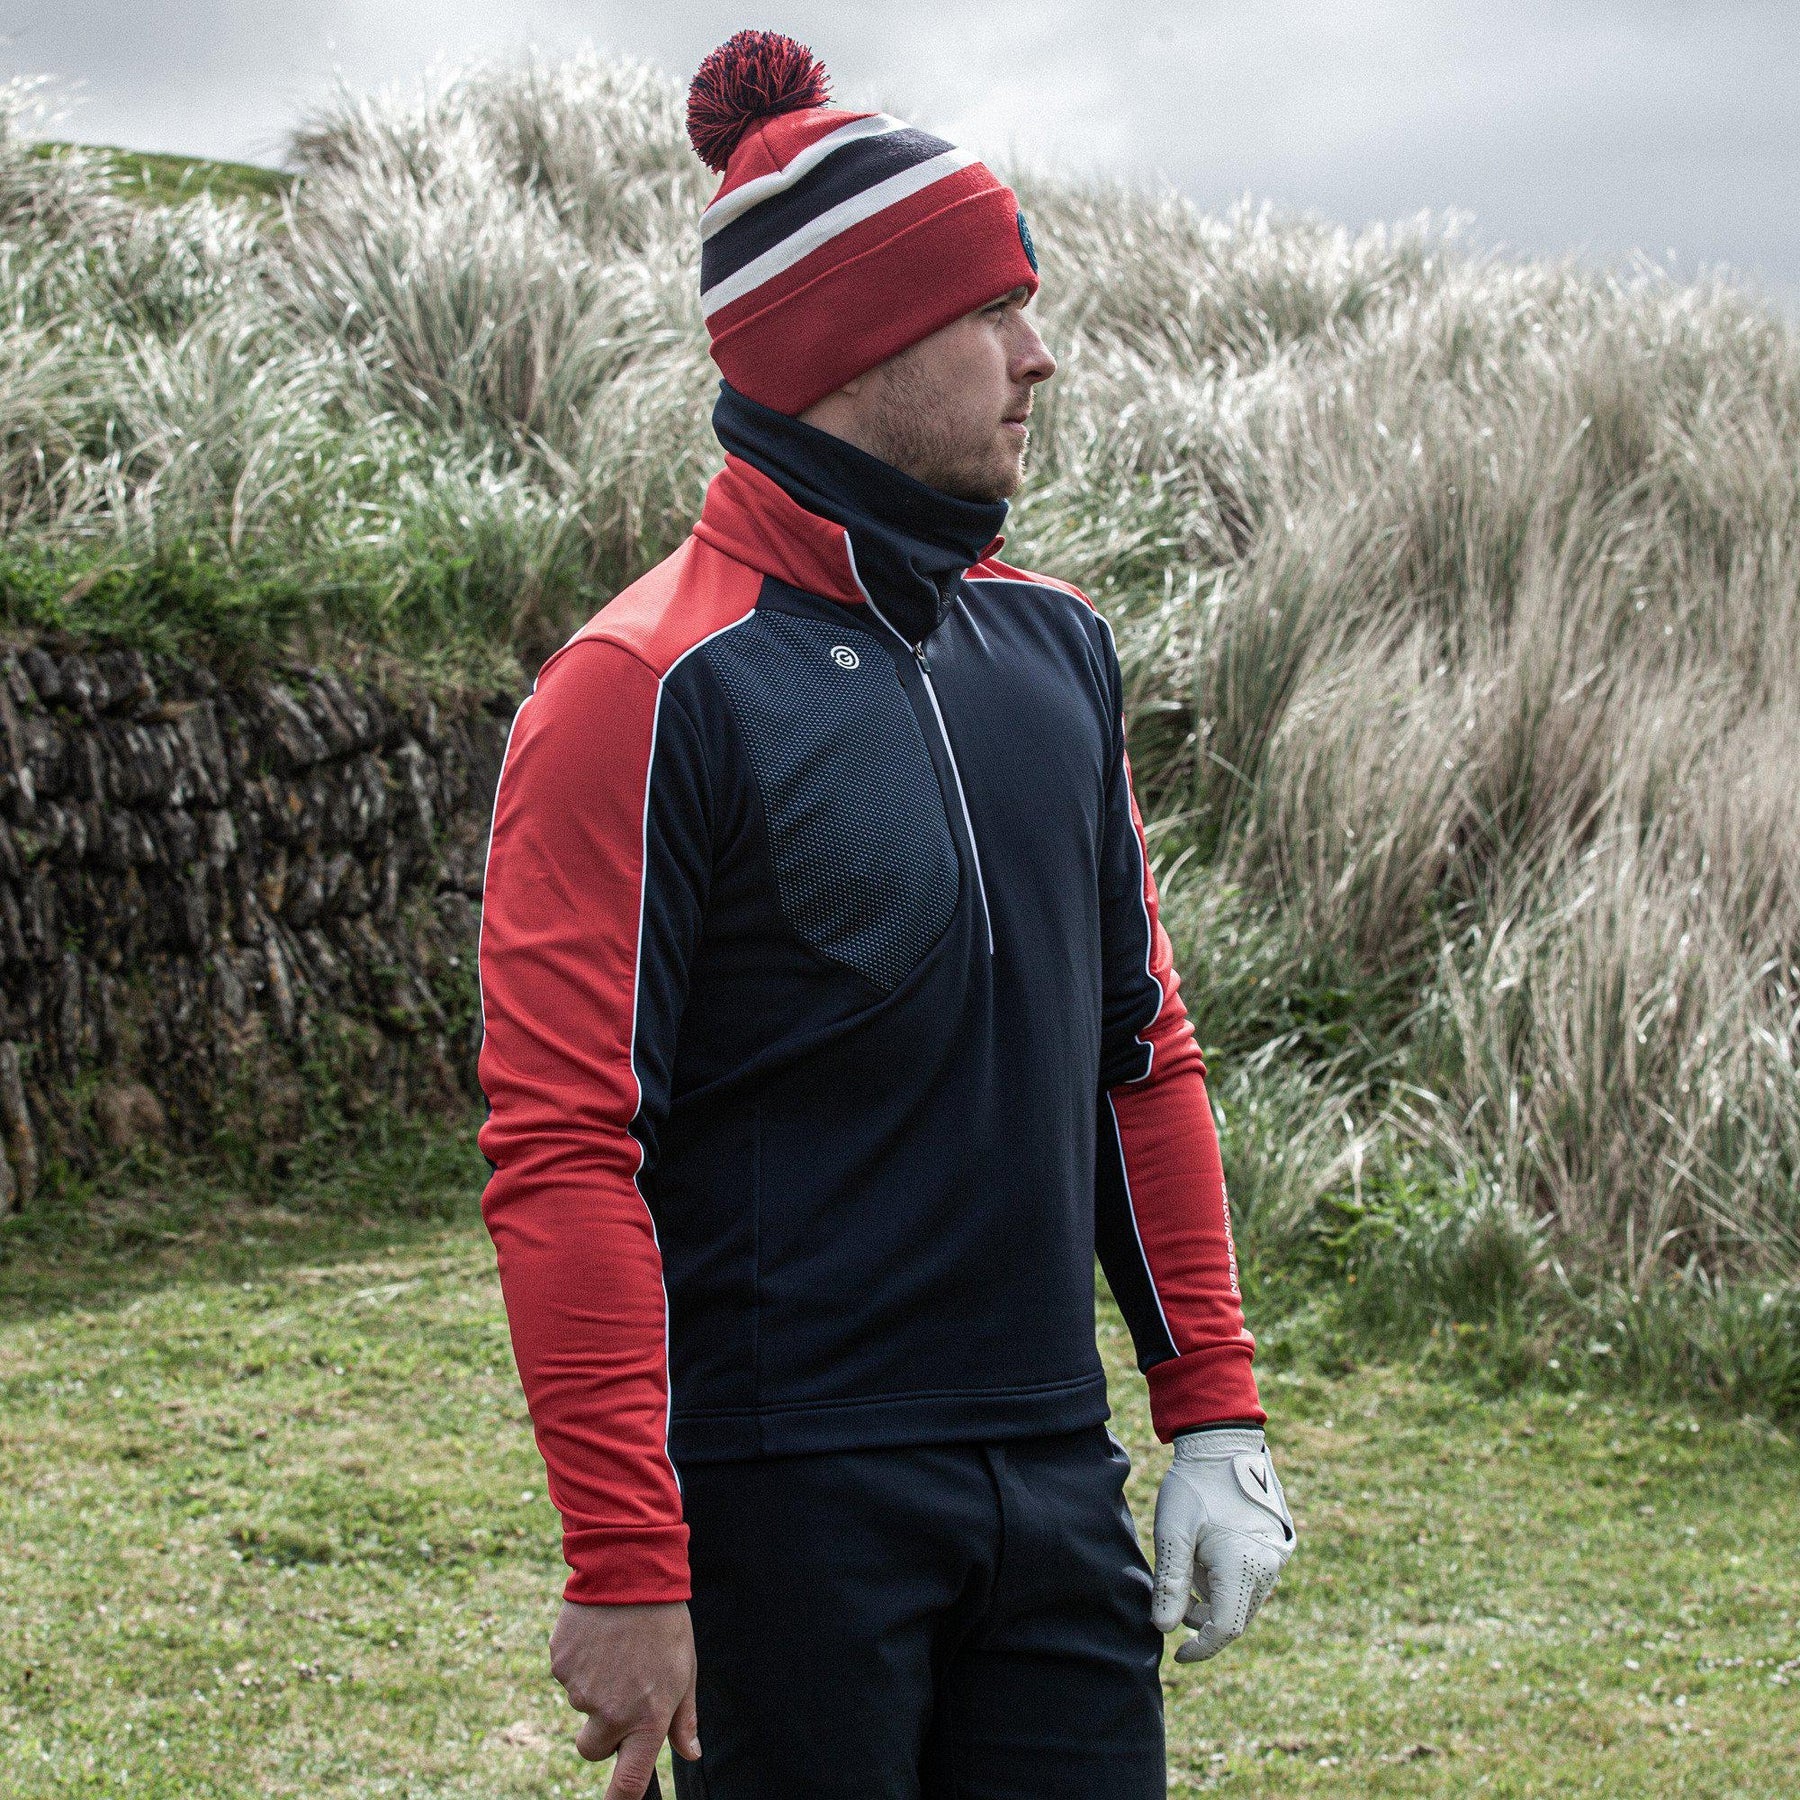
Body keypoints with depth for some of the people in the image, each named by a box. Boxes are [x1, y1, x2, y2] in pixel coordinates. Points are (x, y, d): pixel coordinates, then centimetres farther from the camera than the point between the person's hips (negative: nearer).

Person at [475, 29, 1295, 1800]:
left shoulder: (1058, 650, 10)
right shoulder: (649, 692, -12)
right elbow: (563, 1150, -15)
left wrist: (1213, 1410, 13)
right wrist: (626, 1569, -18)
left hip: (1055, 1486, 6)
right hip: (781, 1505, -6)